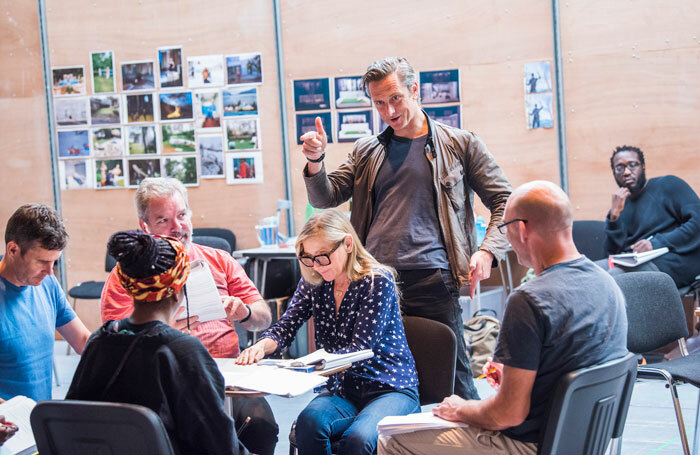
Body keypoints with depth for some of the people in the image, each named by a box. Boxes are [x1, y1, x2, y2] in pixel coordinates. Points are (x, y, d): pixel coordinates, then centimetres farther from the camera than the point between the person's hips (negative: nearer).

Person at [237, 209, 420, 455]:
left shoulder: (378, 281, -11)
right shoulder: (313, 282, 7)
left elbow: (361, 348, -19)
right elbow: (286, 326, 1)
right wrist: (262, 346, -23)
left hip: (392, 390, -4)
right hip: (344, 391, 4)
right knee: (309, 421, -29)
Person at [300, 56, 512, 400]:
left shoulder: (460, 144, 8)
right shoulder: (366, 152, 18)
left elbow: (504, 201, 8)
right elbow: (325, 198, 14)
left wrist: (488, 251, -9)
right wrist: (315, 161, -6)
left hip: (432, 281, -3)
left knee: (453, 379, -2)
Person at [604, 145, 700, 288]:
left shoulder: (668, 185, 7)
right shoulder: (620, 207, 22)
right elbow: (614, 252, 9)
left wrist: (657, 243, -16)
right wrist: (615, 215, -4)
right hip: (631, 263, 6)